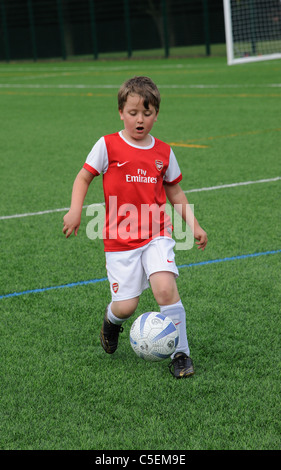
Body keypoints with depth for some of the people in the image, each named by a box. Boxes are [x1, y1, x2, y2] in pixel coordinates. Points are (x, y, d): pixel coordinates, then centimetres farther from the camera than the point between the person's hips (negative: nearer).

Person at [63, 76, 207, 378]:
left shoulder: (163, 152, 6)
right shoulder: (108, 146, -4)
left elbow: (174, 192, 18)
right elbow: (83, 178, 2)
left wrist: (194, 225, 14)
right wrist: (75, 211, -13)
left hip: (157, 234, 2)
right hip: (120, 238, -1)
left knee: (165, 287, -20)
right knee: (125, 306, -4)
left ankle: (180, 353, -5)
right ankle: (112, 320, 35)